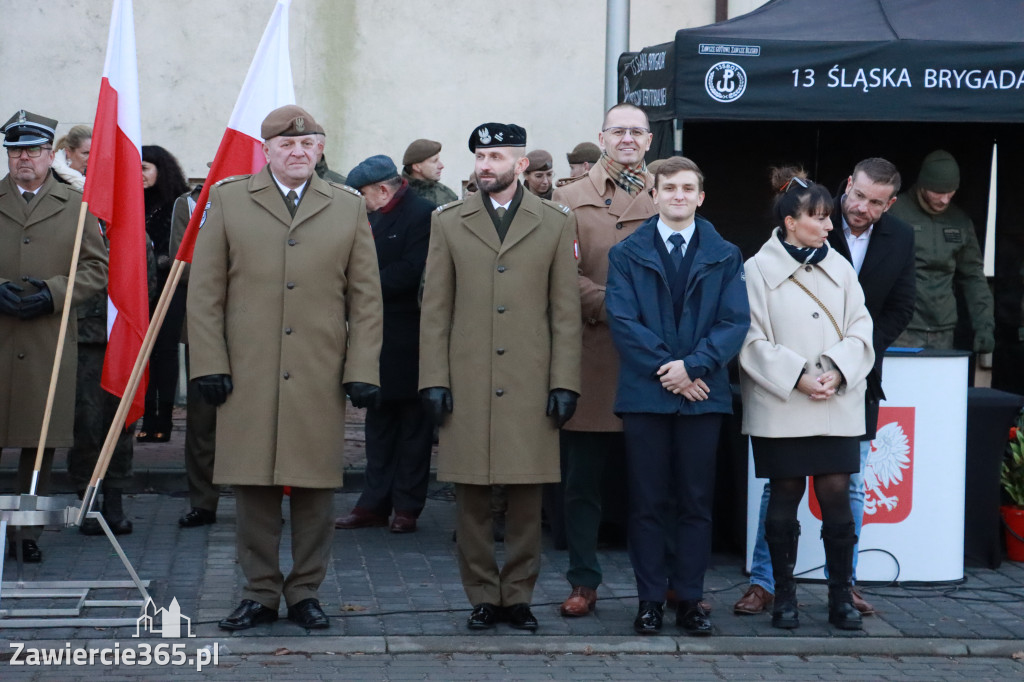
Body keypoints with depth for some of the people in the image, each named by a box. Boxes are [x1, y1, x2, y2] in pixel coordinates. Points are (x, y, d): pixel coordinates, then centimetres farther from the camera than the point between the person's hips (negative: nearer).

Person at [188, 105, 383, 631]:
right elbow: (204, 292, 6)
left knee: (315, 489, 3)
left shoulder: (348, 209, 11)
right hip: (248, 376, 0)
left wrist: (362, 371, 1)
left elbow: (366, 299, 9)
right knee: (254, 489, 2)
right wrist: (209, 365, -2)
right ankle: (259, 593, 13)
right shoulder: (228, 201, 9)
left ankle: (305, 592, 14)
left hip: (321, 380, 1)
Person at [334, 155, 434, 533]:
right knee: (379, 421, 11)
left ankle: (407, 506, 8)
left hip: (408, 340, -8)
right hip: (378, 336, 9)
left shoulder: (422, 215, -12)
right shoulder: (376, 218, 15)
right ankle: (375, 503, 16)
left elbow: (412, 271, -21)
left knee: (413, 424, 2)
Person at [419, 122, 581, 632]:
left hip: (531, 386, 0)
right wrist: (434, 379, -1)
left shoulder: (555, 223, 8)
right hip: (466, 384, 0)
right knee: (471, 496, 2)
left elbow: (566, 311, 5)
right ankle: (482, 597, 12)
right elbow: (435, 309, 7)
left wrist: (564, 382, -1)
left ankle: (518, 595, 15)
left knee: (527, 495, 3)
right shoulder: (448, 223, 9)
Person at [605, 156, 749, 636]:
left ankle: (690, 600, 11)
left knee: (696, 502, 5)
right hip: (644, 393, -1)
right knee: (647, 503, 3)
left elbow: (735, 322, -1)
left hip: (703, 393, 1)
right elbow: (622, 320, -4)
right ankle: (650, 600, 8)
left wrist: (693, 366, -15)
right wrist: (664, 369, -13)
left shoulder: (725, 257, 8)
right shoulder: (627, 254, 6)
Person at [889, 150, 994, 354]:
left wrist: (984, 325, 5)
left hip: (943, 335, 5)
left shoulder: (960, 221, 12)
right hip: (901, 335, -4)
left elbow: (973, 277, 17)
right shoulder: (895, 212, -4)